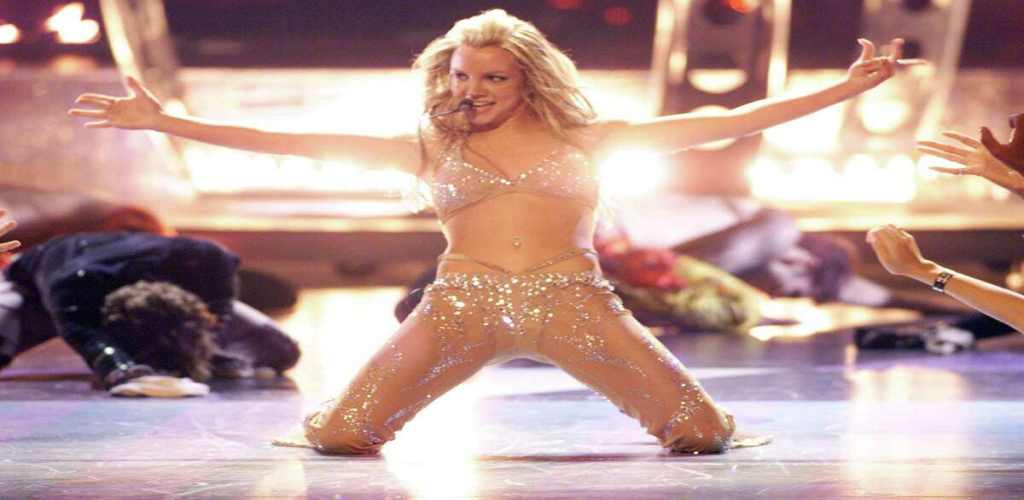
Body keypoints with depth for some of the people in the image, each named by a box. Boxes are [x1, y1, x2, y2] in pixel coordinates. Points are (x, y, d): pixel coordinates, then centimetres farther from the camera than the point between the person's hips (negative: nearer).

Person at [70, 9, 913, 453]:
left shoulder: (583, 138, 11)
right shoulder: (431, 146, 12)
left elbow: (718, 123, 8)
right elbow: (297, 143, 8)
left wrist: (844, 88, 4)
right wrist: (167, 122, 3)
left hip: (573, 299, 0)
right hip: (463, 302, 0)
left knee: (702, 431, -10)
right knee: (339, 437, -11)